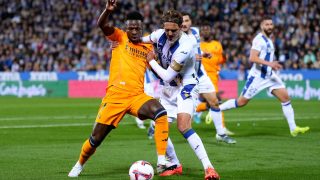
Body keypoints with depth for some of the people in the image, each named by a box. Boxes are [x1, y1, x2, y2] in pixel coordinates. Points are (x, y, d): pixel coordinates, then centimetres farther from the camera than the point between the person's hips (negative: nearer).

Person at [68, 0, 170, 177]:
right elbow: (102, 25, -13)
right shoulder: (120, 37, 6)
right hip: (115, 96, -1)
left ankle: (162, 161, -27)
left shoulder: (148, 47, 12)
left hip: (137, 96, 1)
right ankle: (80, 164, 33)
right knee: (96, 138, 3)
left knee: (161, 112, -29)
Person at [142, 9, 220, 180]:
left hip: (185, 88, -7)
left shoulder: (185, 47, -28)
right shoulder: (159, 34, -8)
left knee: (183, 127, -24)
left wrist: (151, 61, -10)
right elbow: (140, 40, 13)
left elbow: (167, 76, -23)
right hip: (167, 89, 7)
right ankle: (175, 166, 21)